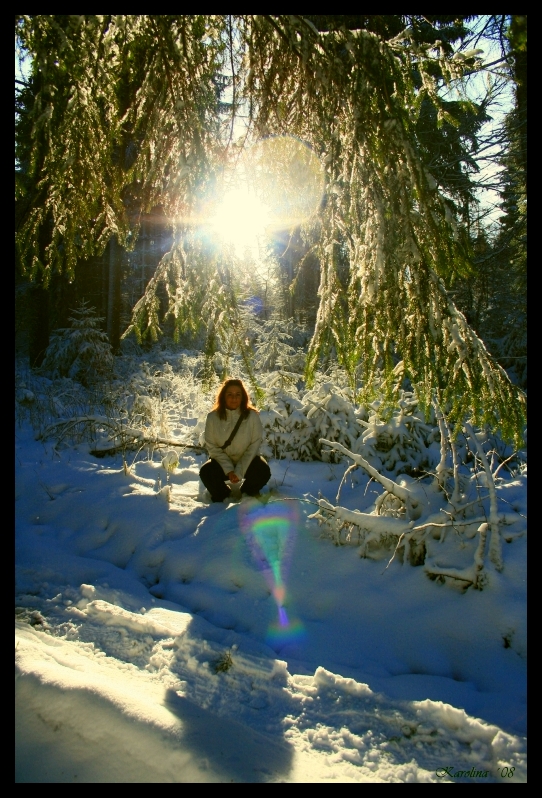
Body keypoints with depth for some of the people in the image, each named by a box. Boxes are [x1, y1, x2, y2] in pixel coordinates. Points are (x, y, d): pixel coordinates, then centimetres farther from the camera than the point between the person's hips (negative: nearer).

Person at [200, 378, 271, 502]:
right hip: (223, 461, 1)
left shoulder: (252, 416, -14)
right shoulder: (213, 417, -13)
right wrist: (229, 470, -20)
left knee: (263, 472, -28)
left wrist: (239, 471, -20)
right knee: (206, 472, -27)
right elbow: (212, 447, -10)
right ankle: (221, 493, 8)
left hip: (247, 460, 0)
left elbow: (254, 445, -12)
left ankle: (248, 490, 9)